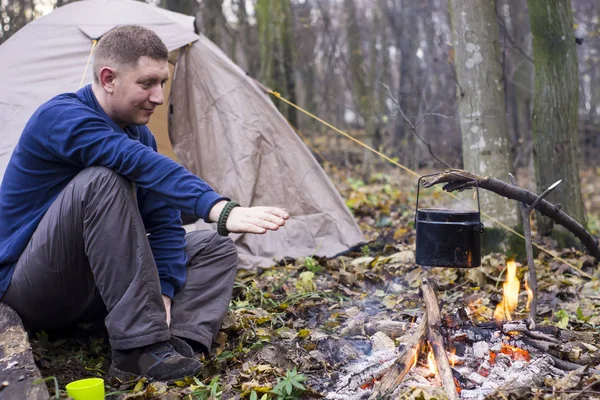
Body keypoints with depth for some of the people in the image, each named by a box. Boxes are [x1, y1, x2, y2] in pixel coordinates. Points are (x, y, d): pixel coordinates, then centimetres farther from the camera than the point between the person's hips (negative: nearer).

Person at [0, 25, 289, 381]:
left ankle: (178, 342, -26)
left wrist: (162, 293, -16)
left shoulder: (139, 134, 3)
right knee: (104, 180, -34)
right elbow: (143, 165, -39)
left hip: (91, 281, 8)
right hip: (31, 293, -8)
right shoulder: (61, 118, -22)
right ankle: (140, 347, -35)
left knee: (216, 247, -1)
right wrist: (220, 209, -51)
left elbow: (163, 222, -1)